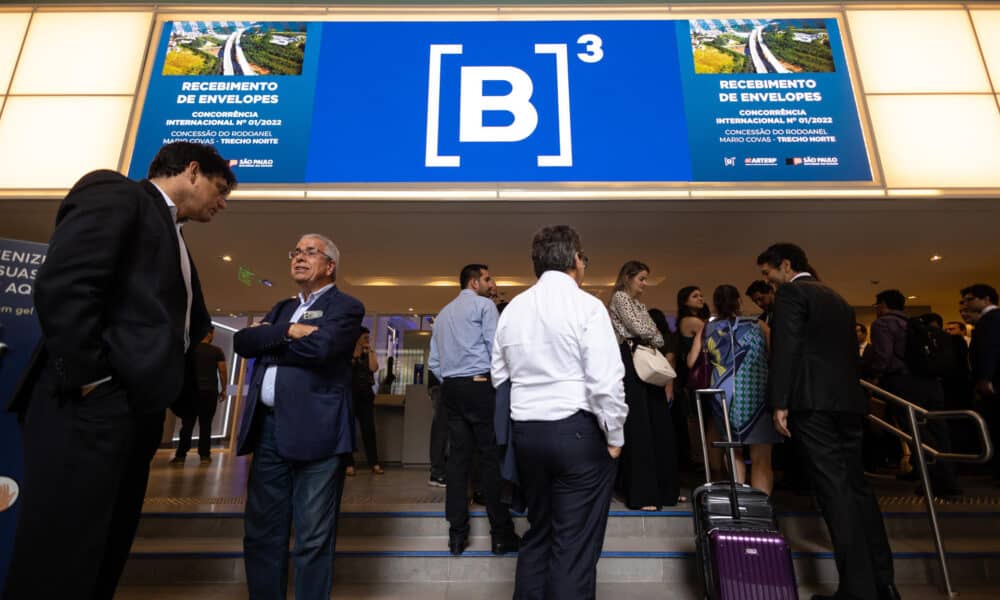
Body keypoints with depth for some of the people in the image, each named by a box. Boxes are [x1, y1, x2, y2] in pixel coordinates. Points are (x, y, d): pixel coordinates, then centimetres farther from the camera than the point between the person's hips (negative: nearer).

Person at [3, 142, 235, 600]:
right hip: (93, 405, -9)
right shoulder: (116, 194, -2)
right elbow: (62, 283, -16)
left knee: (103, 560, 14)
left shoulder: (171, 237, 25)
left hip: (136, 407, 9)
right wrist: (88, 378, -18)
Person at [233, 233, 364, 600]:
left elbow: (320, 347, -18)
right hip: (268, 429, 7)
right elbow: (242, 341, 6)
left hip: (316, 430, -6)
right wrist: (286, 331, -11)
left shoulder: (345, 307, -1)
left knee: (313, 537, 4)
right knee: (261, 532, 16)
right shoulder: (282, 308, 21)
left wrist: (269, 340, -3)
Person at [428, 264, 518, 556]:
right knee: (491, 456, -2)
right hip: (480, 386, -7)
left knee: (458, 457, 7)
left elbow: (434, 361, 18)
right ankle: (501, 534, 3)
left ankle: (457, 534, 11)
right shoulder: (483, 305, -1)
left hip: (451, 389, 7)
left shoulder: (443, 313, 20)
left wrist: (449, 384, 18)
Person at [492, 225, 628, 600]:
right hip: (577, 430, -5)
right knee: (575, 542, 7)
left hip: (525, 431, 6)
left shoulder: (512, 309, 6)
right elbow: (606, 381, -15)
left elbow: (499, 376, 9)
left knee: (538, 531, 21)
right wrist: (615, 436, -4)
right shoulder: (586, 306, -10)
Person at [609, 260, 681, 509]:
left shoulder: (640, 305, 23)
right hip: (630, 365, -8)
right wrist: (656, 337, 7)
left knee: (660, 428, 9)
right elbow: (639, 329, -13)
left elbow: (653, 339, 19)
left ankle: (664, 490, 21)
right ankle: (641, 495, 1)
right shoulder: (620, 298, -2)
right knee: (638, 430, -6)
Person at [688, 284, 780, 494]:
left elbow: (691, 362, 8)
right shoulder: (758, 326, 3)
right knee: (761, 458, 5)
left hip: (722, 397, 2)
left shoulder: (707, 329, 6)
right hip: (755, 395, -2)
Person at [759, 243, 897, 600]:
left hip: (812, 401, -9)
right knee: (856, 485, 13)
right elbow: (849, 351, 22)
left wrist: (779, 403, -15)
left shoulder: (790, 293, -4)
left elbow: (786, 349, -14)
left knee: (834, 490, -6)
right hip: (848, 400, 9)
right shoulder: (837, 299, 22)